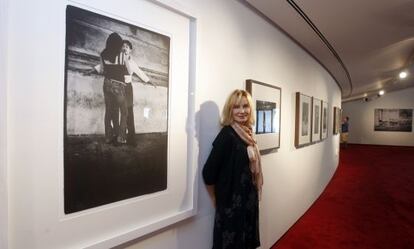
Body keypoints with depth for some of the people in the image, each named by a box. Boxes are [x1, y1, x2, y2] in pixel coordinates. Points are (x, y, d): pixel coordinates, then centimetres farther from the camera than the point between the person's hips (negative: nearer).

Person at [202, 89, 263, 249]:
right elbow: (208, 173, -25)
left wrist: (254, 192, 9)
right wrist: (222, 189, -9)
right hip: (232, 202, -8)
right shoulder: (227, 135, -21)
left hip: (248, 200, 8)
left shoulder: (247, 133, 4)